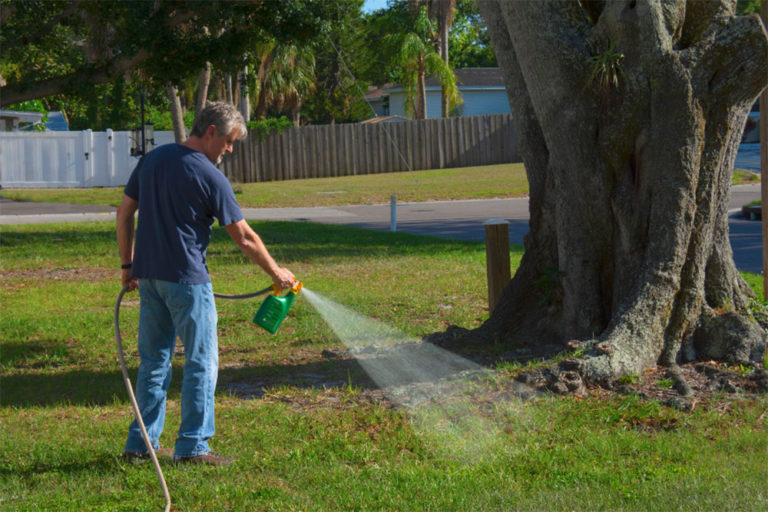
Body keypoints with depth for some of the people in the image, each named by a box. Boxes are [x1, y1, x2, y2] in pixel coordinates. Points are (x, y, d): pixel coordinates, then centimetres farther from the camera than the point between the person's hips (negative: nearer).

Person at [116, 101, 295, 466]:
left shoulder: (152, 159, 8)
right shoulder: (209, 176, -11)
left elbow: (124, 213, 12)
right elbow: (243, 237, -7)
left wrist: (128, 264, 19)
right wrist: (276, 272, 4)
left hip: (147, 274, 7)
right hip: (186, 278, -7)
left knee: (153, 360, 13)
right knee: (201, 361, 1)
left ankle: (142, 442, 15)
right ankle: (192, 446, 0)